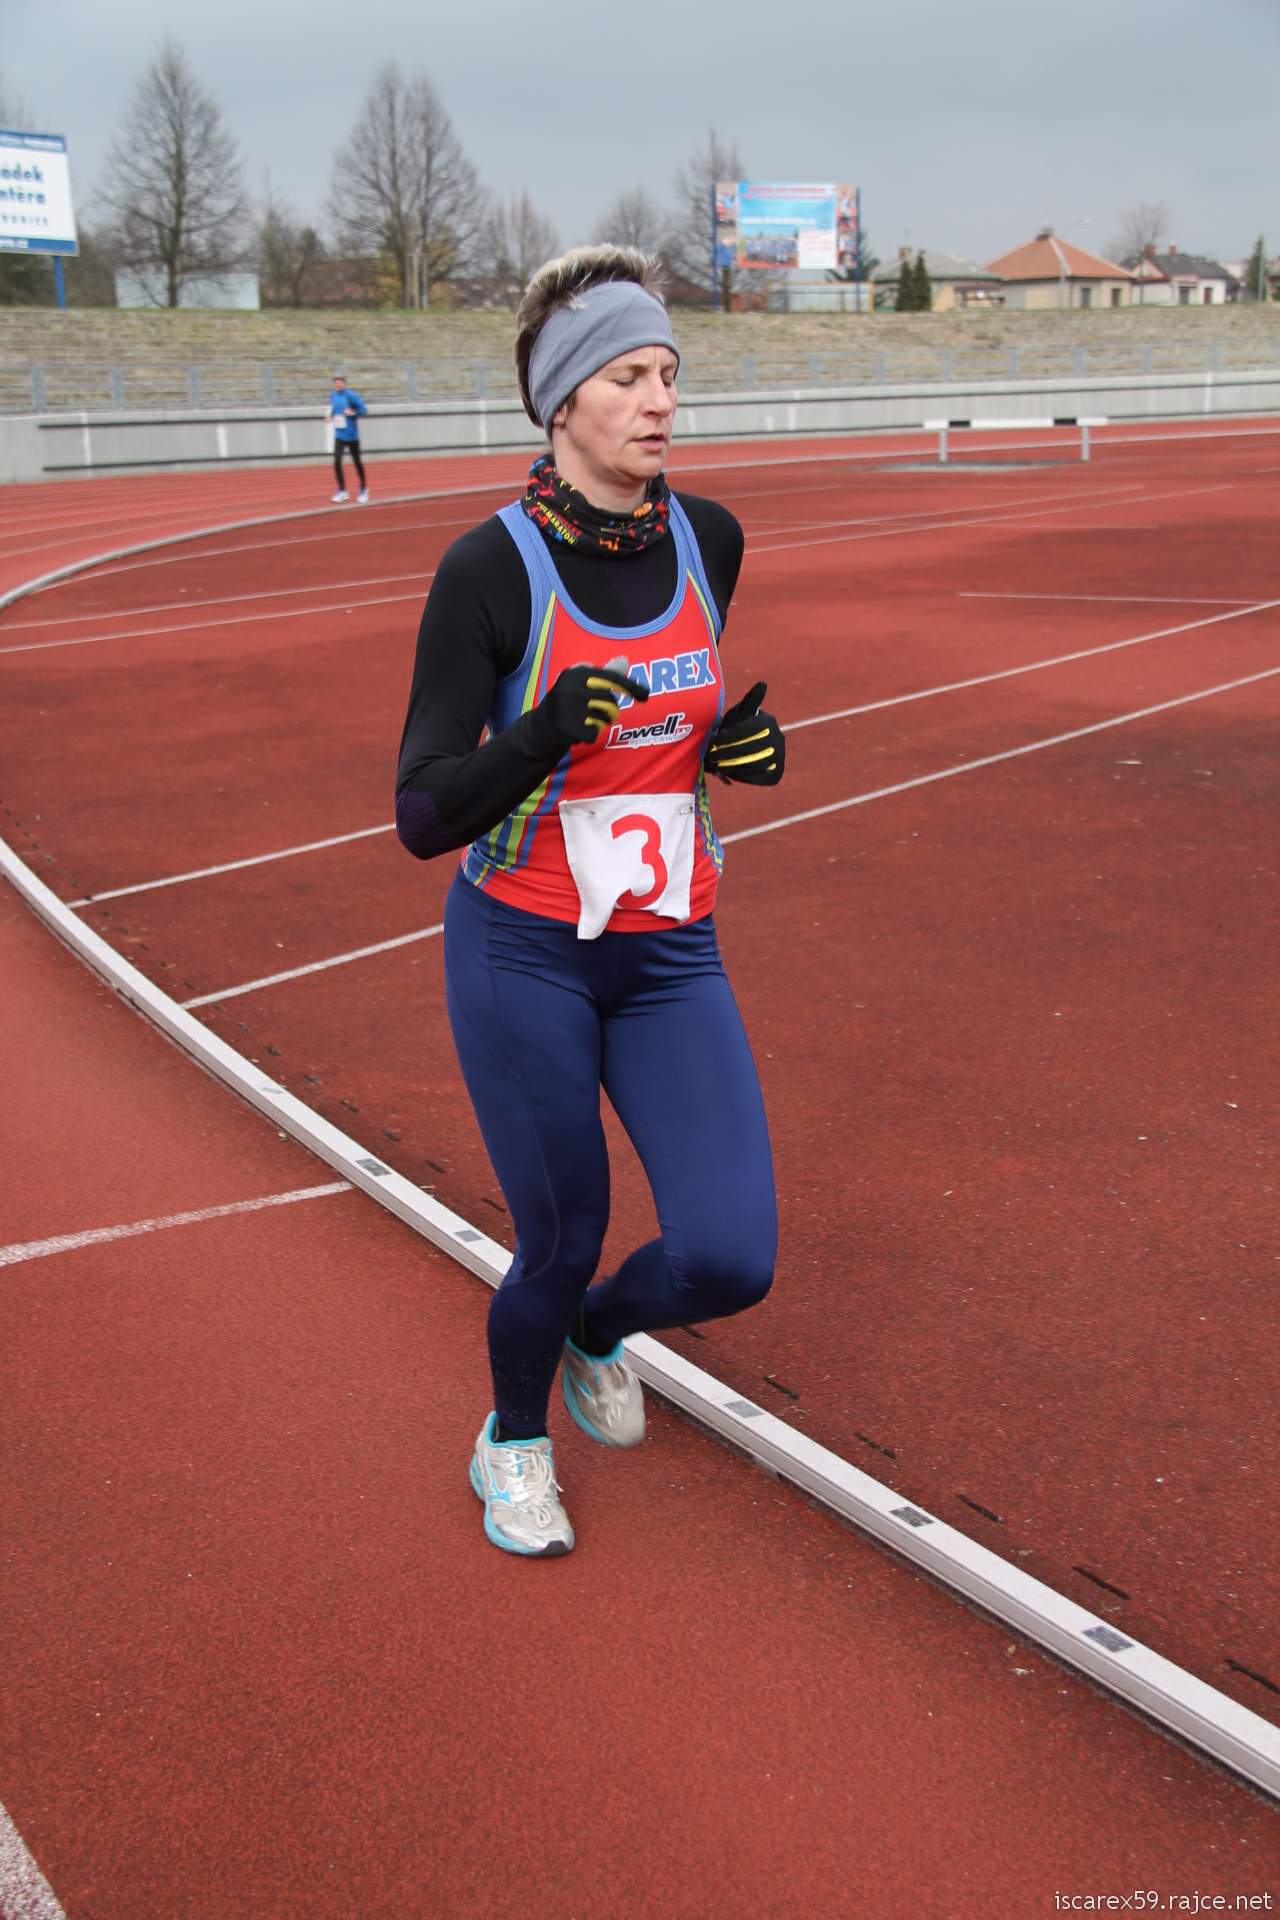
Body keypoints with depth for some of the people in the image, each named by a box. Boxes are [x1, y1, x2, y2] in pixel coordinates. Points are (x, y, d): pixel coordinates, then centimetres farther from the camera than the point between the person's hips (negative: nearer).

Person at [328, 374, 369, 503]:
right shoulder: (333, 396, 5)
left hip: (352, 434, -4)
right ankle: (342, 491, 2)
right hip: (339, 435, 4)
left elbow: (363, 410, -10)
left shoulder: (351, 395, -12)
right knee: (337, 461, -10)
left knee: (357, 462, 9)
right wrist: (331, 415, 2)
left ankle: (363, 490, 27)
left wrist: (352, 413, -26)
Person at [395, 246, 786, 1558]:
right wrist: (549, 728, -31)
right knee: (561, 1247, 7)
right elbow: (424, 819, -15)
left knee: (730, 1261, -6)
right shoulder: (489, 568, -15)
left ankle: (596, 1333, 31)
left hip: (670, 957, 4)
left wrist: (733, 746, -3)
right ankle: (512, 1439, 41)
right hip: (522, 957, -4)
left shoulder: (708, 538, 0)